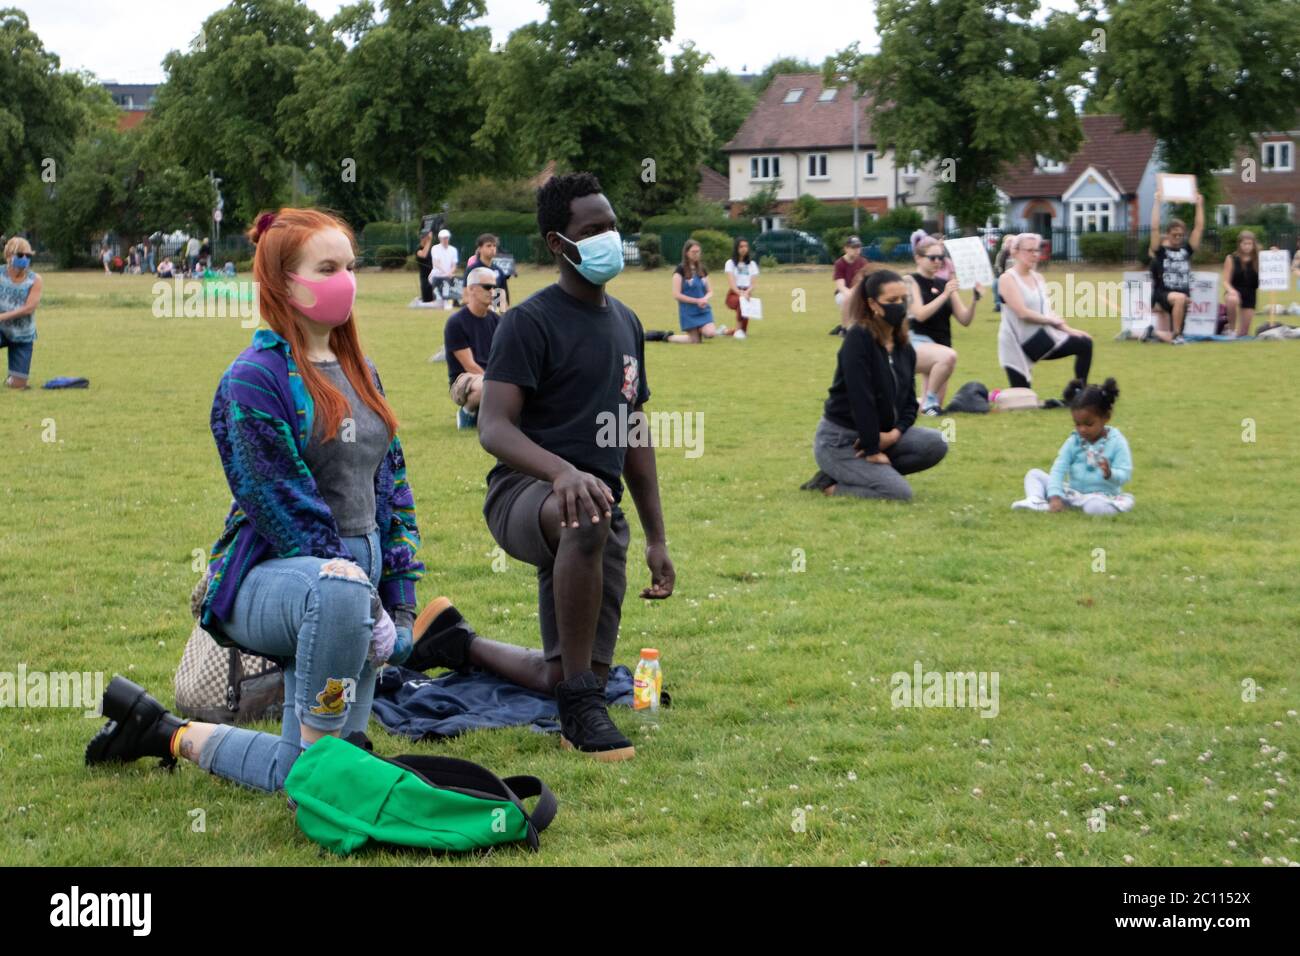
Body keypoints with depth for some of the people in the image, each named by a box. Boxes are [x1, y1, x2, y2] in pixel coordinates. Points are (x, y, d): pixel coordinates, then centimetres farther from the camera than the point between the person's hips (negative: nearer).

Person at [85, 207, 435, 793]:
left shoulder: (360, 371, 14)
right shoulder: (255, 378, -9)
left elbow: (390, 482, 17)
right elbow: (280, 502, -15)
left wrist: (400, 600, 12)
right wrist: (344, 572, -19)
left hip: (356, 569, 7)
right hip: (270, 576, -7)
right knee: (339, 593, -44)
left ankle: (169, 735, 21)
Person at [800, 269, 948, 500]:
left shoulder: (904, 349, 7)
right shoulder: (858, 339, -19)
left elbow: (909, 401, 8)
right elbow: (861, 399, -23)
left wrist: (895, 433, -12)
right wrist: (872, 450, -22)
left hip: (880, 433, 8)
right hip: (839, 440, -8)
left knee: (936, 444, -12)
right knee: (899, 492, -21)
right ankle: (830, 484, -2)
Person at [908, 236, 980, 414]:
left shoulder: (944, 284, 11)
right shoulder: (911, 281, -4)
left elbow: (965, 319, 8)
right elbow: (920, 314, -18)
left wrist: (973, 300, -10)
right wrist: (944, 295, -23)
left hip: (940, 344, 6)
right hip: (917, 342, -6)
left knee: (932, 411, 3)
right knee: (949, 355, -38)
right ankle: (929, 400, -20)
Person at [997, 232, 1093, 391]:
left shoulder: (1038, 277, 10)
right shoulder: (1007, 279, -13)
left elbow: (1047, 310, 8)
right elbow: (1022, 312, -22)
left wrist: (1067, 329, -5)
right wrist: (1052, 321, -12)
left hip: (1040, 337, 7)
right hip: (1016, 344, -7)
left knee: (1084, 343, -4)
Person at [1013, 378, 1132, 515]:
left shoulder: (1116, 442, -7)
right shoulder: (1073, 442, 1)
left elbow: (1124, 475, -13)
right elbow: (1058, 469, -8)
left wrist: (1110, 474, -37)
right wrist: (1054, 496, -24)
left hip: (1100, 496, -4)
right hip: (1071, 492, 4)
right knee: (1034, 474, 0)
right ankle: (1036, 501, -30)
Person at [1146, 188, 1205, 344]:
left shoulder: (1186, 250, 9)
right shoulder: (1160, 250, -1)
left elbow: (1199, 227, 6)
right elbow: (1155, 228, -11)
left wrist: (1199, 204, 2)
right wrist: (1157, 203, -13)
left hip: (1182, 298, 4)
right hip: (1162, 294, -4)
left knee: (1169, 339, -3)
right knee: (1180, 298, -39)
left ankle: (1152, 332, 32)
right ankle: (1176, 334, -22)